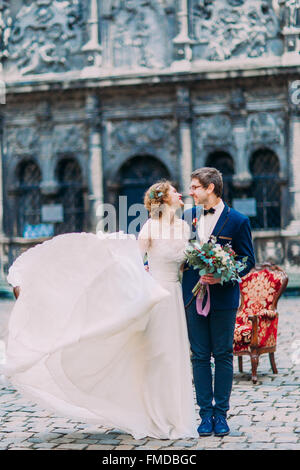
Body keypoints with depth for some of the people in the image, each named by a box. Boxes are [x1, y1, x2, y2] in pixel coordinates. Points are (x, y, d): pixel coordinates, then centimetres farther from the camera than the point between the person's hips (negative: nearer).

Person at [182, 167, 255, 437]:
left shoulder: (237, 220, -4)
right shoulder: (187, 217, 8)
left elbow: (248, 260, -3)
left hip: (223, 298, -3)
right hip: (194, 297, 3)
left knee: (223, 356, 4)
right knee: (200, 356, 5)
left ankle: (221, 414, 13)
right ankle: (206, 413, 13)